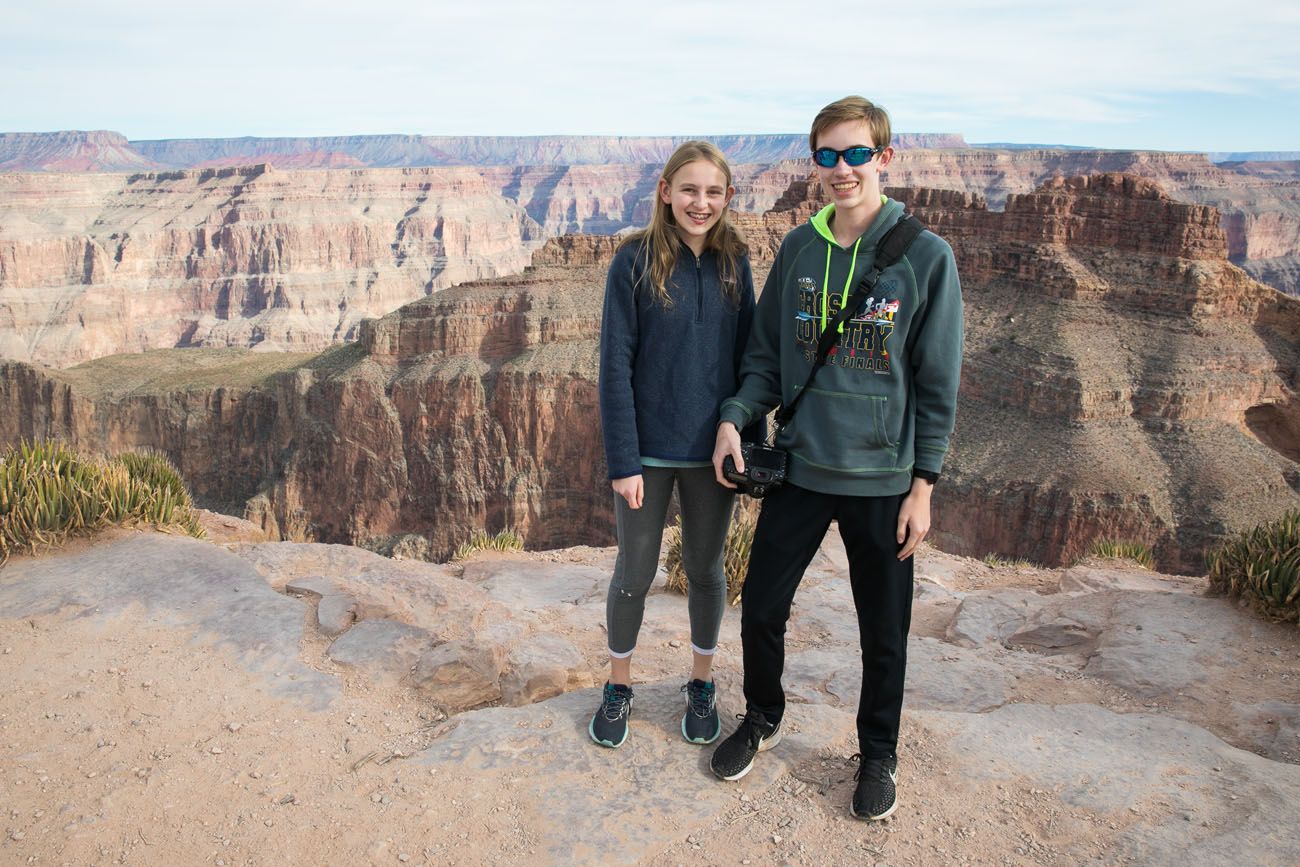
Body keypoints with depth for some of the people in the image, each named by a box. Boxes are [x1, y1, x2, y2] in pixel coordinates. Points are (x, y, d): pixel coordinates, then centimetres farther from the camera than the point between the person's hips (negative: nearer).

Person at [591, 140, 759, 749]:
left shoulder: (733, 263, 1)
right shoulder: (636, 261, -9)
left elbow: (746, 356, 6)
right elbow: (616, 366, -11)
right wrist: (622, 460, -14)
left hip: (712, 449, 3)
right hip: (649, 449, -2)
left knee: (705, 569, 16)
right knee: (635, 573, 11)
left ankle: (701, 684, 36)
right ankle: (618, 687, 33)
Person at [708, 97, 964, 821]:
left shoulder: (926, 257, -6)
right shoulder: (798, 249, 3)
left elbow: (939, 381, -5)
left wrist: (923, 485, -7)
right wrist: (735, 416, -7)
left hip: (883, 477, -2)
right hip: (799, 468, 3)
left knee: (884, 631, 10)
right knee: (761, 608, 11)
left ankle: (879, 753, 35)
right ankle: (764, 718, 39)